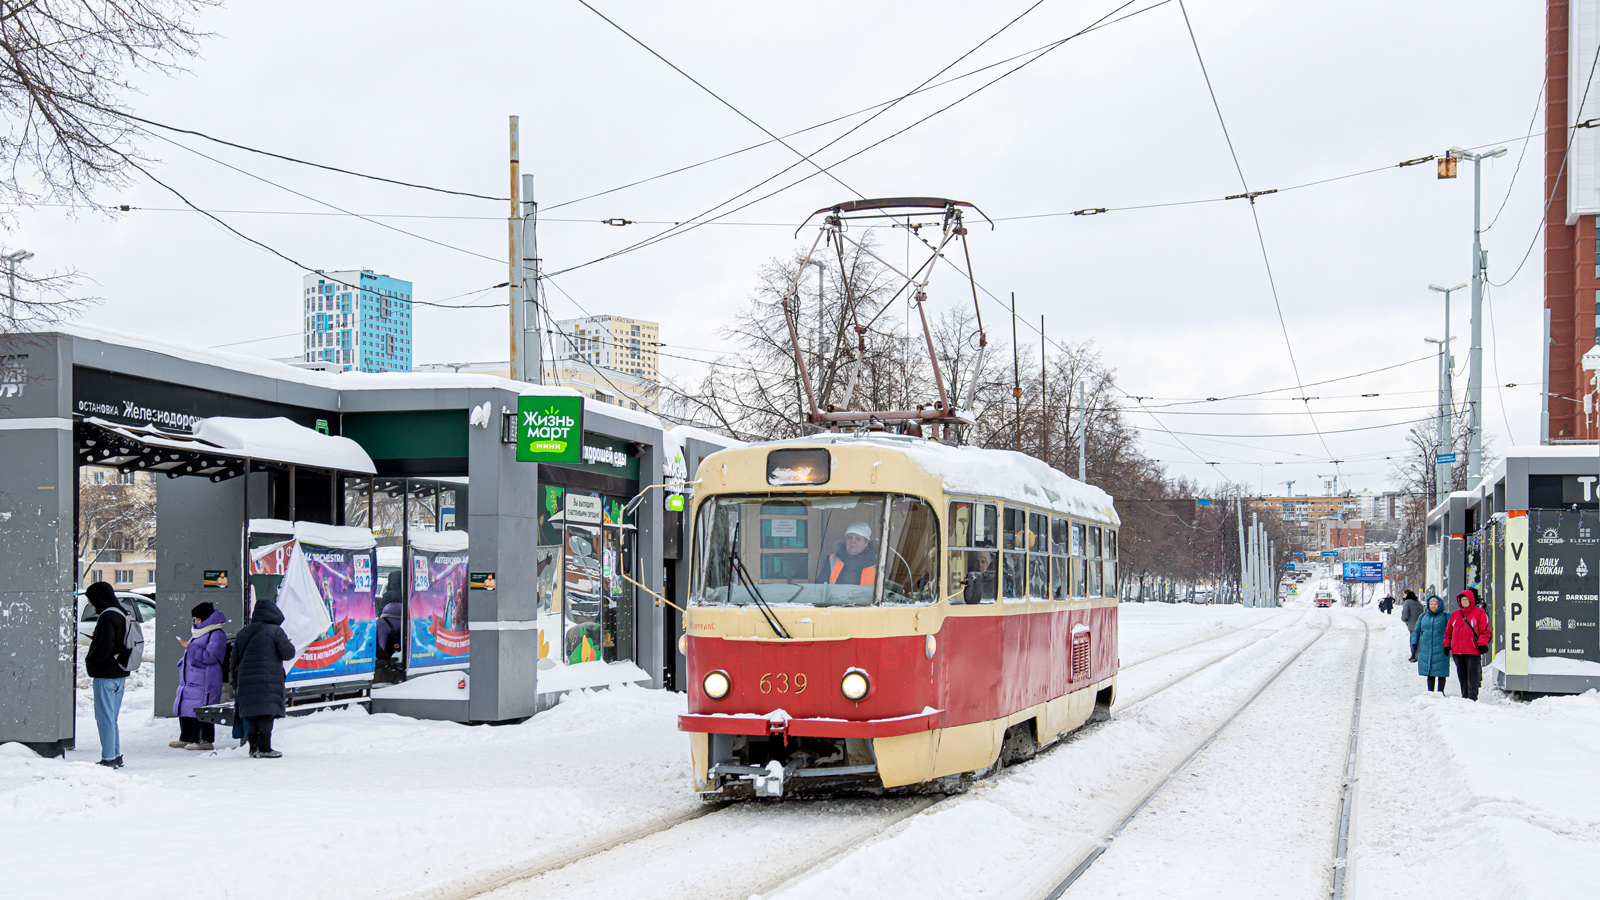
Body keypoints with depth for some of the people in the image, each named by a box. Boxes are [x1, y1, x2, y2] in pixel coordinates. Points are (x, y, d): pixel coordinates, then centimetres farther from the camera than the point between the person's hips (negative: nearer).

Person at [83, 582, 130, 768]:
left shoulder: (107, 618, -17)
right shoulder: (122, 615, 12)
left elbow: (104, 649, -24)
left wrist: (89, 660, -7)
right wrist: (96, 640, 14)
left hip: (105, 675, -10)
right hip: (120, 674, 10)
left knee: (104, 717, -4)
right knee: (112, 718, 17)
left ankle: (108, 758, -3)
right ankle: (116, 756, 21)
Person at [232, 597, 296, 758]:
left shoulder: (242, 633, 15)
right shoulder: (274, 631, -4)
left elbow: (235, 659, 17)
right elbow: (288, 653, -5)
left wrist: (235, 683, 22)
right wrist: (288, 643, 18)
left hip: (245, 681, 6)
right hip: (267, 682, -6)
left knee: (251, 718, 10)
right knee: (267, 715, -5)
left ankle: (253, 748, 10)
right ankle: (264, 748, -8)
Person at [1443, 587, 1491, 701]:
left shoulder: (1479, 613, 1)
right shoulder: (1455, 614, 16)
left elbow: (1485, 631, -2)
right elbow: (1448, 631, 23)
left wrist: (1482, 644, -11)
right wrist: (1446, 644, 18)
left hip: (1473, 651, -5)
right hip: (1457, 651, 6)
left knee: (1472, 675, -8)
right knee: (1462, 675, 10)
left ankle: (1472, 696, -10)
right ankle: (1465, 696, 17)